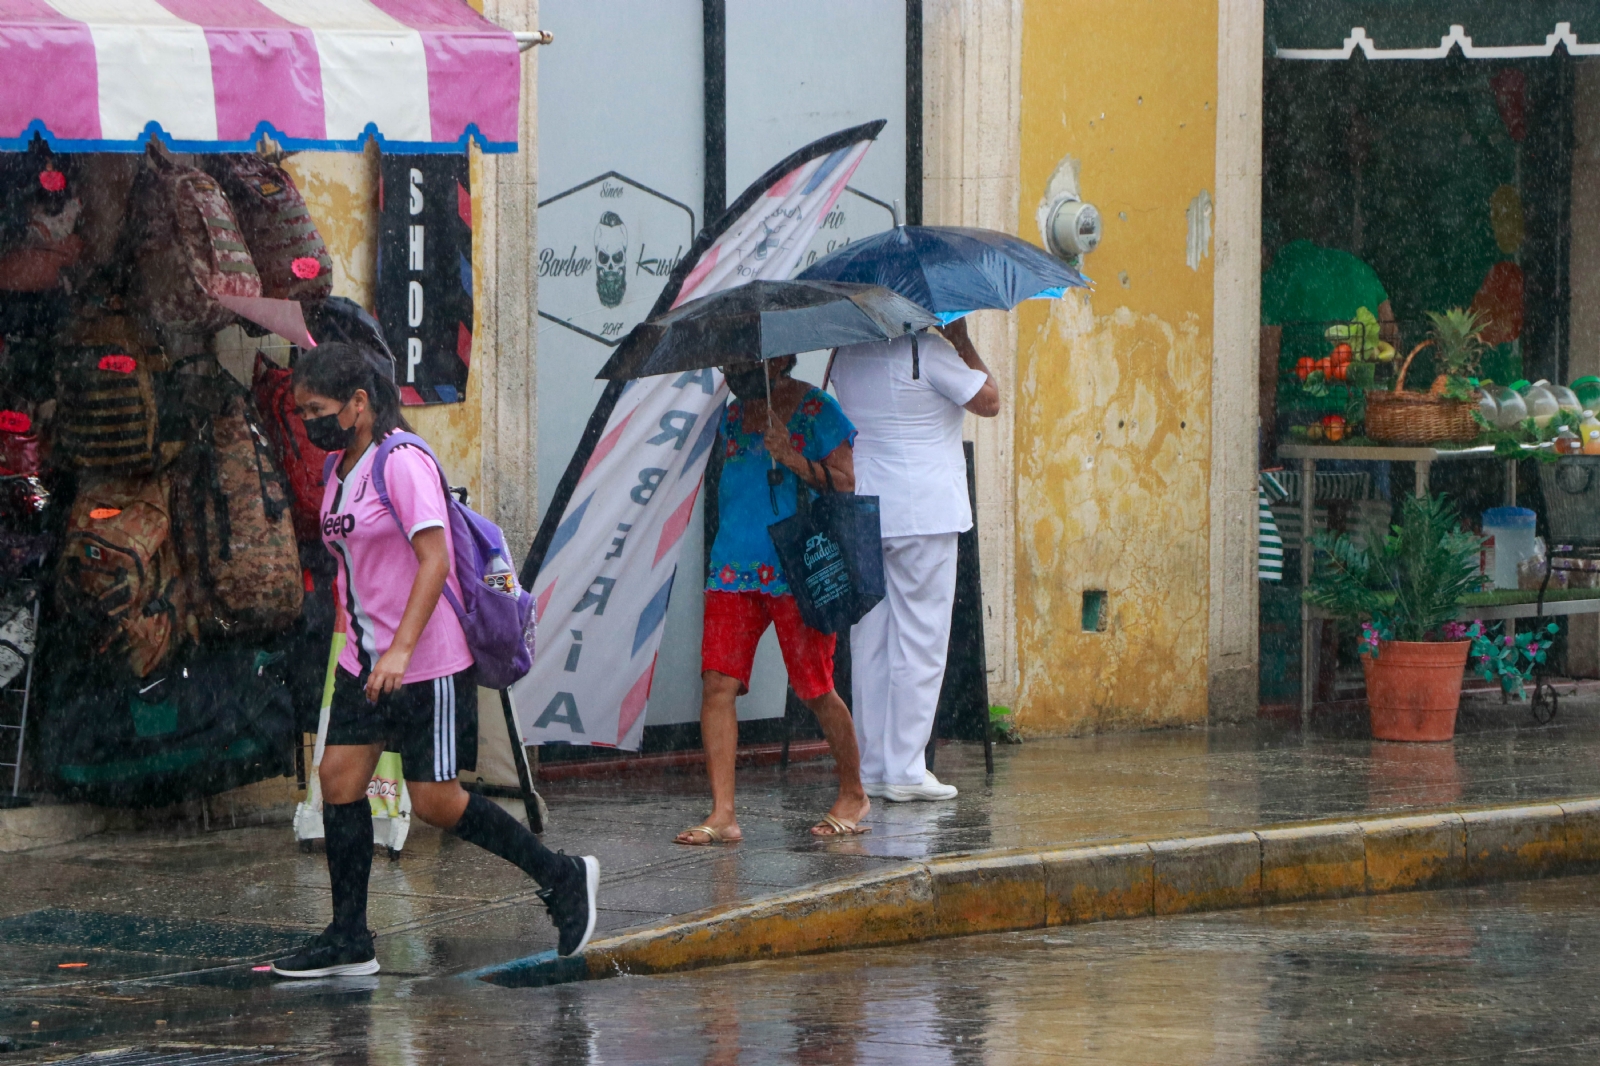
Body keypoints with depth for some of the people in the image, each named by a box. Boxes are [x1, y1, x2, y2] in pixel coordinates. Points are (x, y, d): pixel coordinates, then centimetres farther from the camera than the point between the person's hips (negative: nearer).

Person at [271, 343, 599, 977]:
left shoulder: (402, 463, -16)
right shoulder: (341, 467, 11)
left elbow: (434, 558, -23)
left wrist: (401, 649, -31)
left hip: (429, 662, -8)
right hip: (366, 660, 8)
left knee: (434, 801, -5)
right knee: (339, 776, -1)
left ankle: (562, 879, 12)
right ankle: (349, 941, 4)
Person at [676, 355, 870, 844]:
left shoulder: (814, 409, -1)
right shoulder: (733, 415, 17)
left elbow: (845, 482, -6)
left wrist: (795, 460, -20)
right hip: (734, 567, 5)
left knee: (815, 689, -1)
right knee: (717, 682, -8)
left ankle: (854, 795, 19)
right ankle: (723, 813, -9)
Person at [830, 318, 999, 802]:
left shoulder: (845, 354, 5)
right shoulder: (927, 350, -13)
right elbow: (989, 401, -4)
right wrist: (961, 340, 5)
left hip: (862, 508, 6)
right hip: (924, 512, -6)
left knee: (869, 643, 10)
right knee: (919, 642, -1)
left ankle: (871, 767, 13)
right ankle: (905, 770, -2)